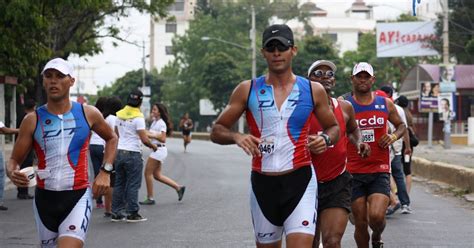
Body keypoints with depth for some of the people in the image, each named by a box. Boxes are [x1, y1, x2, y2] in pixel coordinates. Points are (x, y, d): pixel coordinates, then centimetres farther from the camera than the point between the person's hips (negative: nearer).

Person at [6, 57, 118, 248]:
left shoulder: (88, 114, 0)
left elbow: (111, 138, 19)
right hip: (44, 198, 2)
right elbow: (14, 160, 3)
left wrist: (105, 171, 6)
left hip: (78, 197, -2)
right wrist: (12, 173, -20)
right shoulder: (33, 120, -1)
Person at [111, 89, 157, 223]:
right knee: (133, 185, 1)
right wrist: (153, 146, 2)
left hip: (119, 151, 6)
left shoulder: (120, 114, 6)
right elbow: (144, 140, -16)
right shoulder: (138, 117, -13)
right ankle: (132, 213, 3)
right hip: (133, 153, -6)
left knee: (119, 184, 11)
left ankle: (116, 213, 13)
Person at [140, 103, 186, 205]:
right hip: (156, 149, 10)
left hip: (159, 150, -10)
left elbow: (163, 139, -18)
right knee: (157, 175, 12)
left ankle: (150, 198, 2)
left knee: (148, 173, -5)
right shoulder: (154, 122, 14)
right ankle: (178, 188, 17)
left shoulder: (161, 123, -13)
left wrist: (152, 135, -23)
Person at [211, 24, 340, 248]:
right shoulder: (247, 90, 2)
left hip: (300, 180, -2)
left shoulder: (313, 90, 3)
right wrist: (236, 137, -17)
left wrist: (326, 139, -8)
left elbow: (333, 127, 16)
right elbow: (217, 131, 5)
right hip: (262, 182, 2)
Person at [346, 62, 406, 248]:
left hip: (380, 171, 0)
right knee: (360, 223, 1)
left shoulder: (385, 104, 7)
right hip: (354, 173, 0)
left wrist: (393, 136, 0)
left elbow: (401, 125, 21)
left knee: (377, 216, -16)